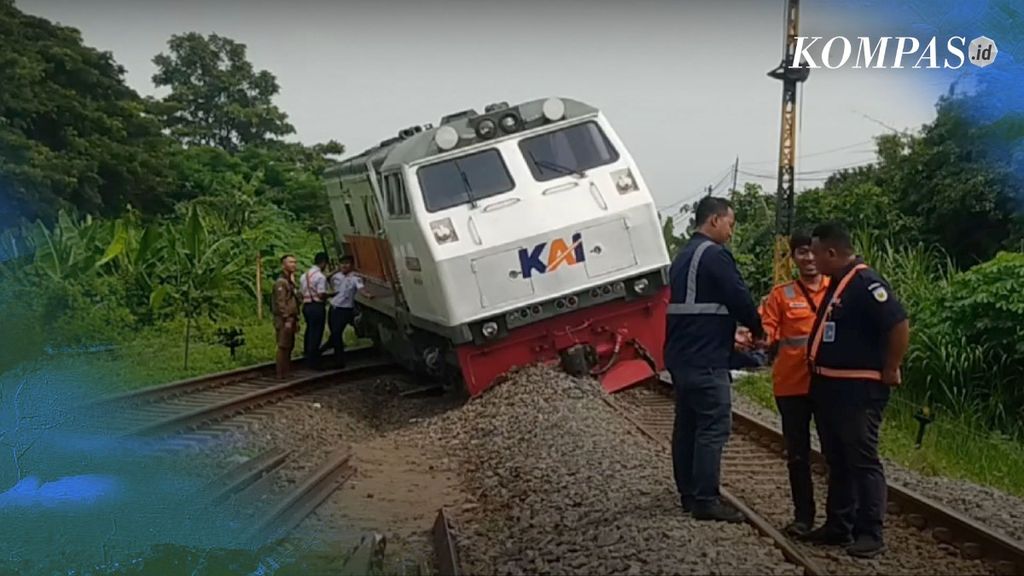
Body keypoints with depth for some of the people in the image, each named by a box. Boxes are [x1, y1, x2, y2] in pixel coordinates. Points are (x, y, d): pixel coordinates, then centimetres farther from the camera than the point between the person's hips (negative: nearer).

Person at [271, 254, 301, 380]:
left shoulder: (290, 281, 20)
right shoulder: (281, 282, -11)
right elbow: (281, 303, -19)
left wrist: (295, 320, 21)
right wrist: (286, 319, -22)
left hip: (290, 320, 10)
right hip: (284, 321, -10)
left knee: (289, 346, 12)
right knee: (283, 347, -8)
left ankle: (287, 372, 18)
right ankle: (282, 374, -6)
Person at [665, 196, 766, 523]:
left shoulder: (683, 257, 18)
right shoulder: (715, 255, -13)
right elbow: (740, 299, -15)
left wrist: (729, 334, 23)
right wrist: (757, 330, 3)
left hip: (680, 355, 10)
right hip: (706, 360, -10)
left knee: (687, 424, 13)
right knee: (714, 426, -8)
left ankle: (688, 493, 19)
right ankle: (705, 500, -10)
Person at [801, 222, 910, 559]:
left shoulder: (866, 283, -17)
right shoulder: (836, 284, 14)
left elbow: (900, 325, -23)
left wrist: (890, 371, -16)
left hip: (859, 390, -10)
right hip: (828, 387, 10)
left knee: (862, 461, -4)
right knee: (837, 461, 15)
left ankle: (870, 534, 2)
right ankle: (838, 526, 23)